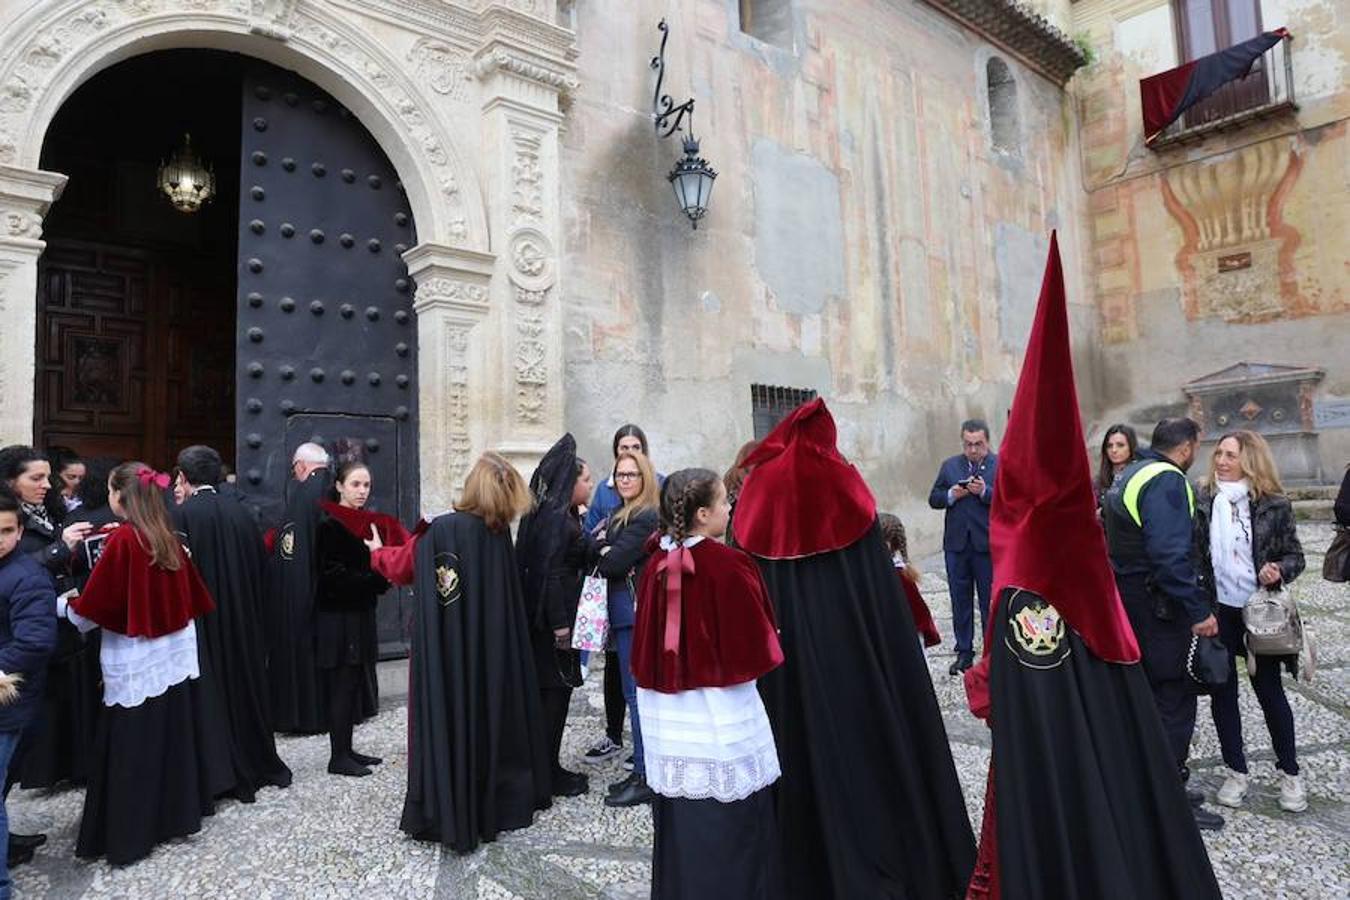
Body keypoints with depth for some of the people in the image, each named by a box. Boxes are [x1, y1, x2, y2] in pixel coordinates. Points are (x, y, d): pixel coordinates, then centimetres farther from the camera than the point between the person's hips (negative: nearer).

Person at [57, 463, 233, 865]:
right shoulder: (168, 537, 3)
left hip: (136, 662, -6)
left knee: (134, 746, 4)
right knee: (174, 734, 17)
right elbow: (190, 597, 11)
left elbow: (94, 607, -11)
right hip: (175, 653, 7)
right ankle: (178, 811, 29)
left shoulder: (122, 540, -16)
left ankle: (130, 834, 14)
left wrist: (61, 605, 8)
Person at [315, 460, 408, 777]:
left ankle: (346, 750, 22)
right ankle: (338, 757, 9)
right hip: (337, 617, -7)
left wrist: (382, 577, -3)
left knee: (353, 685, 12)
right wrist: (377, 578, -17)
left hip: (360, 614, 8)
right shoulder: (329, 524, -12)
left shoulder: (368, 522, 10)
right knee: (342, 686, -1)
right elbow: (333, 575, -17)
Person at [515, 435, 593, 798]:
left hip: (549, 616, 10)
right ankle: (548, 774, 11)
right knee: (555, 691, 0)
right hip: (554, 617, -10)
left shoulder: (563, 516, 12)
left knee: (550, 692, 15)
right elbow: (550, 573, -22)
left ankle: (546, 768, 26)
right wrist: (560, 625, -22)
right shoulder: (555, 518, -18)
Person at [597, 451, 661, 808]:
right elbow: (598, 557, 11)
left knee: (638, 693, -4)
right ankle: (643, 770, 24)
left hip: (637, 612, -9)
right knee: (637, 691, 14)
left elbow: (612, 562, -18)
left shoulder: (647, 518, -13)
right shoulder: (618, 516, 17)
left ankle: (647, 777, 5)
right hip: (624, 613, 9)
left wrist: (601, 554, 1)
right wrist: (604, 550, -9)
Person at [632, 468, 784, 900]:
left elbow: (644, 645, 6)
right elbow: (756, 644, -12)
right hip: (722, 718, -6)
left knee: (679, 824, 17)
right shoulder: (727, 565, -18)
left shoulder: (656, 564, -1)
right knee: (731, 824, 9)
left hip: (668, 717, 6)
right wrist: (771, 647, 8)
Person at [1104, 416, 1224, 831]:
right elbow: (1170, 554, -27)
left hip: (1128, 601, 10)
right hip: (1158, 608, -10)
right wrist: (1198, 610, -22)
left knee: (1154, 696, 20)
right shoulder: (1166, 479, -18)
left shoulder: (1130, 474, 13)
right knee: (1175, 699, 0)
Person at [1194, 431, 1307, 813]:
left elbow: (1295, 555, 0)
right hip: (1218, 610, 2)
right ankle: (1236, 772, 24)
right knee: (1222, 692, 9)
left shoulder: (1274, 504, -6)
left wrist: (1279, 570, -21)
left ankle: (1290, 774, 28)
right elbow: (1193, 553, 2)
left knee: (1269, 691, 9)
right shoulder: (1203, 501, -2)